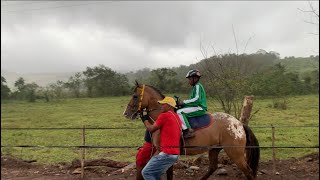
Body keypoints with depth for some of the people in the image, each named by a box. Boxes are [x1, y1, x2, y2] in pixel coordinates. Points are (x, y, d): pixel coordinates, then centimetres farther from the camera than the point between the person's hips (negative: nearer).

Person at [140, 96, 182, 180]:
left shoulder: (164, 115, -12)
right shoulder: (176, 117, 15)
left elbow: (151, 129, -4)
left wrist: (145, 120, 14)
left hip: (166, 154, -9)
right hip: (175, 153, 9)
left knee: (146, 172, -1)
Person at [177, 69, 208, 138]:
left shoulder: (197, 86, -11)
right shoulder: (195, 87, 19)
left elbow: (196, 99, -23)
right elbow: (193, 99, 20)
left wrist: (183, 102, -20)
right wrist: (183, 103, 8)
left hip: (200, 108, -11)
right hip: (197, 107, 11)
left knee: (179, 112, -23)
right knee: (180, 110, 15)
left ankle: (188, 131, -25)